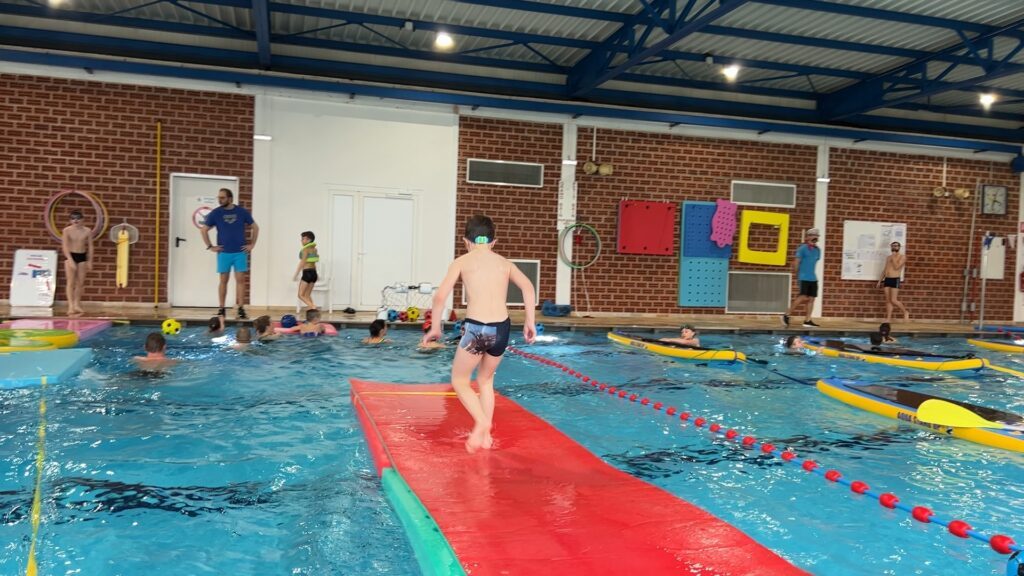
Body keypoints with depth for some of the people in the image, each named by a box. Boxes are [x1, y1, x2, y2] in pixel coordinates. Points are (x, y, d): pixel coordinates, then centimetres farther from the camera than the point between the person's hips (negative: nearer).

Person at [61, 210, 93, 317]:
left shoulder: (87, 231, 1)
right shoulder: (67, 230, -6)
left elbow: (90, 246, 5)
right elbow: (65, 246, -10)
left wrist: (90, 261, 1)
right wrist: (70, 260, -18)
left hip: (82, 257, 3)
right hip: (70, 256, -3)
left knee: (80, 282, 5)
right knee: (71, 282, -5)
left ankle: (77, 305, 16)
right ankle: (71, 306, -5)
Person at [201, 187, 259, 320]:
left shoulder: (242, 212, 2)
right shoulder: (215, 213, 1)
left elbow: (255, 228, 10)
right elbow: (204, 230, 9)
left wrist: (252, 244, 4)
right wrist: (210, 247, 3)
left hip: (240, 252, 0)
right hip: (223, 253, 0)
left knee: (240, 280, -2)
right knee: (223, 280, 4)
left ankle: (241, 310, 1)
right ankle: (221, 309, 10)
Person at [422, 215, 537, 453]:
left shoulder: (462, 261, 7)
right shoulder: (504, 262, 15)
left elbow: (440, 296, -2)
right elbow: (527, 286, -1)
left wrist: (435, 327, 10)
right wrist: (530, 321, 2)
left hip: (476, 328, -4)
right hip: (502, 329, 4)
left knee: (459, 381, 15)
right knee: (486, 380, 25)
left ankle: (481, 422, -8)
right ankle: (486, 435, 23)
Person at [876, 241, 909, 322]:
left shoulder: (902, 257, -2)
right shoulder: (889, 257, 17)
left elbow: (896, 267, -15)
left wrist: (893, 257, -10)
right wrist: (880, 281, 16)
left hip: (895, 280, -6)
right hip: (887, 279, 6)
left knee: (893, 300, -11)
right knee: (888, 300, 3)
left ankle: (905, 312, 11)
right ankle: (888, 318, 4)